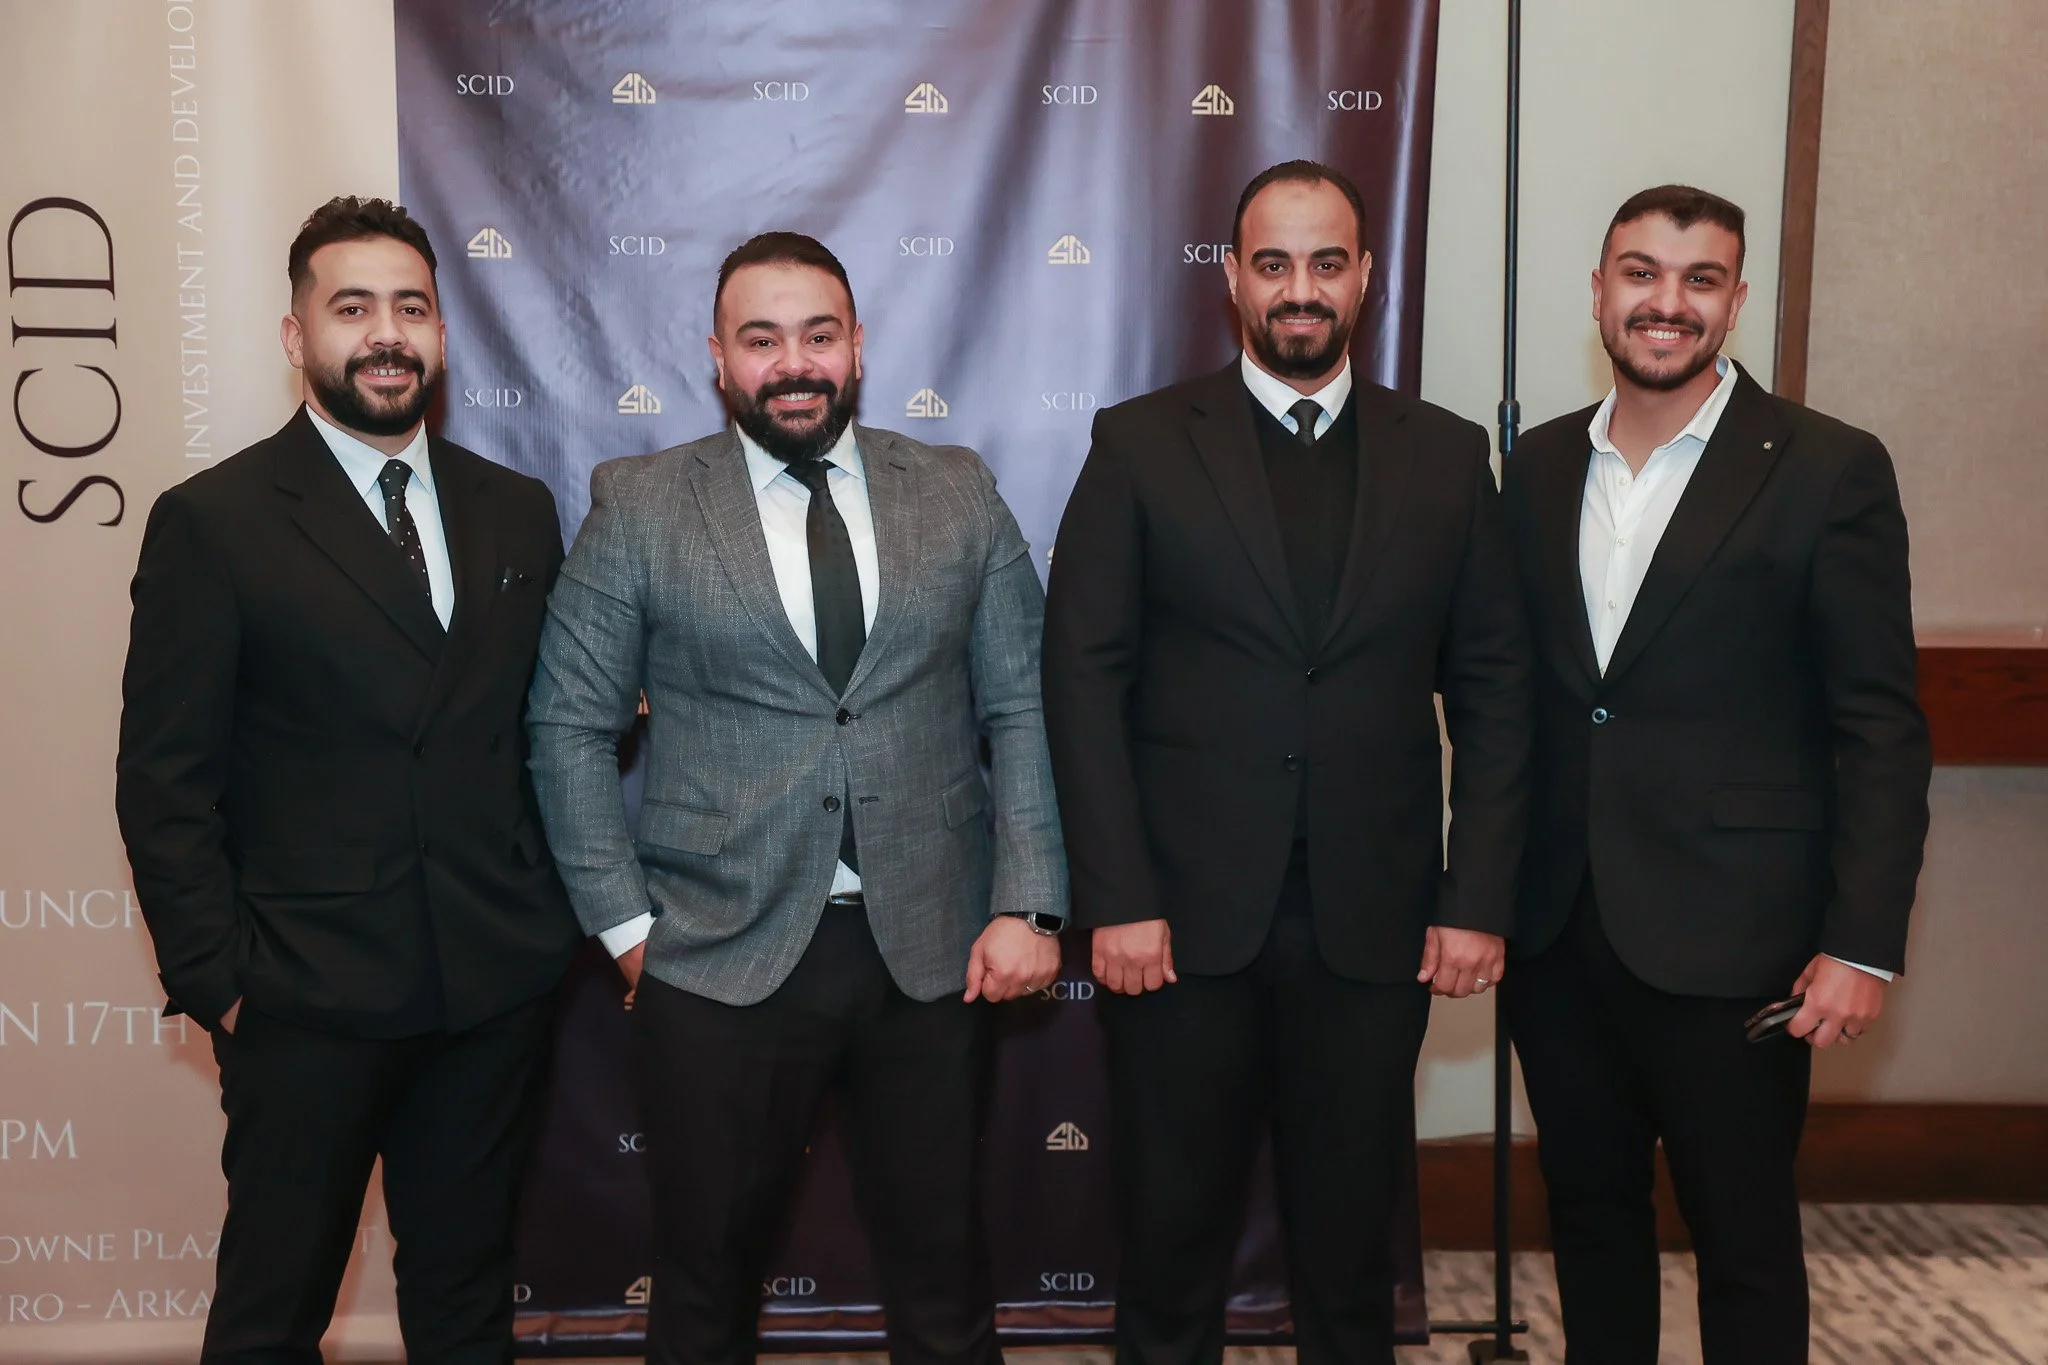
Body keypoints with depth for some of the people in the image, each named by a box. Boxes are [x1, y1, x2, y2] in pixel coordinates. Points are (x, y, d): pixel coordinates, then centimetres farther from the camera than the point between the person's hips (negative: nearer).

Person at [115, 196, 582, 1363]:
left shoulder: (520, 512, 7)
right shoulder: (211, 522, -5)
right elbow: (166, 782, -6)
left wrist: (558, 910, 3)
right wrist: (215, 979, -9)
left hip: (497, 988, 4)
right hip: (307, 997, -3)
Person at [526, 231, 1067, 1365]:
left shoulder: (959, 492, 5)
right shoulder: (637, 504, 0)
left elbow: (1022, 707, 4)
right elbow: (568, 727, 2)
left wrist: (1027, 906, -4)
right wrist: (625, 923, -2)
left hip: (935, 956, 1)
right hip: (718, 962, -1)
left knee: (940, 1264, 13)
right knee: (707, 1267, 13)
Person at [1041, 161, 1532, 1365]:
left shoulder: (1448, 455, 6)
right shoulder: (1143, 445, 0)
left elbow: (1494, 691, 5)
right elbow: (1085, 678, -4)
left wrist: (1480, 901, -1)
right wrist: (1116, 899, -9)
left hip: (1378, 922, 2)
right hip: (1187, 915, -1)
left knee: (1355, 1231, 14)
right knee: (1174, 1223, 12)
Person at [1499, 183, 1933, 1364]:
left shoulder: (1830, 470, -6)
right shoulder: (1541, 465, 7)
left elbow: (1882, 727, -8)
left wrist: (1864, 944, -13)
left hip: (1729, 945, -4)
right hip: (1557, 933, 4)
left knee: (1745, 1241, 10)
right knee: (1590, 1214, 18)